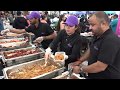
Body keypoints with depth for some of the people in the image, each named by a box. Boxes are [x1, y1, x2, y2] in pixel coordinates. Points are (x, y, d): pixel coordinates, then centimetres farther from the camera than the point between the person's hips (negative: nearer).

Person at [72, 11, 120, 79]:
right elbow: (91, 50, 17)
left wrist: (80, 69, -19)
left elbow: (100, 67, -30)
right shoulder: (98, 36, 3)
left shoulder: (111, 40, -28)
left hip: (107, 76, -8)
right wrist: (79, 61, 7)